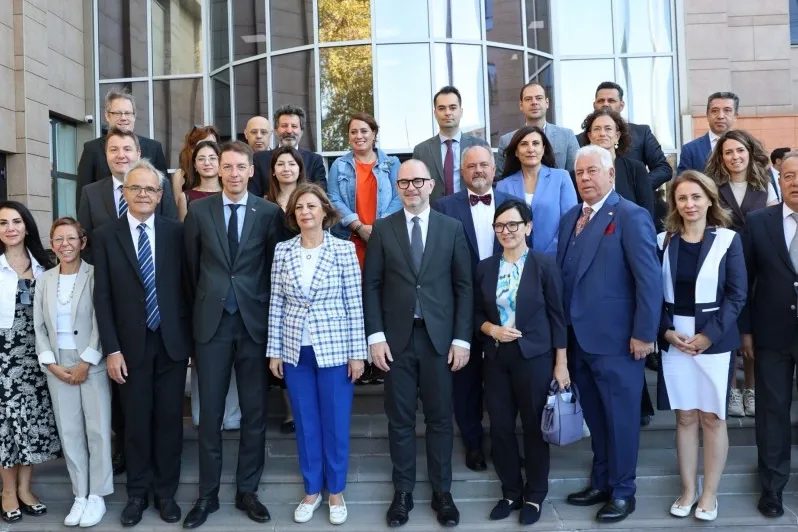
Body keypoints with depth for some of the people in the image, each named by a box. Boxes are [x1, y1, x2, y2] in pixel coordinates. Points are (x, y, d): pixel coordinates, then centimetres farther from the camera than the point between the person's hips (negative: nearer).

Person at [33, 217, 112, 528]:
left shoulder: (95, 275, -6)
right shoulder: (45, 280, 8)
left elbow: (101, 322, -9)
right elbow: (39, 327, 7)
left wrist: (85, 363, -13)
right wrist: (52, 364, -3)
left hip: (92, 364, -4)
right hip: (58, 366, 4)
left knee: (98, 430, 1)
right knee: (69, 432, 8)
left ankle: (97, 495, 13)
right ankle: (80, 495, 17)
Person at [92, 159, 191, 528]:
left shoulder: (176, 232, 1)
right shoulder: (106, 236, 1)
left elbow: (186, 286, 2)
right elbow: (102, 297, -1)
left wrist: (192, 338, 0)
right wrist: (111, 349, -7)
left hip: (172, 342, 0)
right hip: (132, 345, 0)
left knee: (169, 420, 8)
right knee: (136, 422, 9)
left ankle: (166, 491, 24)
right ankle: (137, 493, 26)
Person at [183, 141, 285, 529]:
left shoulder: (270, 212, 0)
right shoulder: (199, 210, 3)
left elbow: (276, 267, 4)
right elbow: (191, 267, 9)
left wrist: (271, 314, 3)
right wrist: (200, 309, 10)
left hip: (254, 321, 0)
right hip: (212, 322, 1)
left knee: (254, 411, 7)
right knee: (210, 412, 6)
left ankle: (247, 491, 22)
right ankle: (207, 494, 20)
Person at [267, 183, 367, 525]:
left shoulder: (344, 249, -6)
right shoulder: (283, 251, 1)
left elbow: (354, 304, -5)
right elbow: (276, 303, 4)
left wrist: (357, 352, -7)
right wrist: (274, 350, 2)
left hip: (334, 349, -2)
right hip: (295, 350, 2)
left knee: (336, 423, 8)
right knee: (305, 424, 13)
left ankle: (335, 491, 26)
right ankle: (311, 490, 29)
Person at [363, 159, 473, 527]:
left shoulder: (452, 228, 3)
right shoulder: (382, 229, 4)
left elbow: (464, 286, 2)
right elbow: (371, 286, 2)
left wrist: (462, 338, -4)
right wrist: (376, 335, -6)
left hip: (439, 337, 0)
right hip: (397, 337, 0)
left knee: (440, 418, 9)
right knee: (400, 419, 8)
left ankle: (442, 491, 23)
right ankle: (403, 492, 22)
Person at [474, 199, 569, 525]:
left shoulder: (545, 265, -5)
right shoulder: (485, 268, 5)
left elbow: (557, 316, -3)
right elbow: (477, 314, 11)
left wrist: (561, 363, -5)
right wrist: (492, 329, -11)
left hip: (535, 358, -3)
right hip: (496, 359, 3)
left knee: (534, 427, 7)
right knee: (500, 428, 8)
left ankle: (534, 496, 24)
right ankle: (510, 492, 26)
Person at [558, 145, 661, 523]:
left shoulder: (631, 216, -10)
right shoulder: (570, 218, 12)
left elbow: (650, 279, -14)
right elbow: (563, 275, 11)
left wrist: (644, 334, -16)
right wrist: (563, 329, 7)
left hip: (615, 339, -6)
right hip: (578, 338, 7)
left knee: (620, 418, 7)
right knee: (595, 418, 17)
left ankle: (622, 493, 22)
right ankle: (600, 483, 32)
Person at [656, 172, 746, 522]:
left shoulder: (727, 240, -2)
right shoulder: (663, 241, 3)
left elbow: (737, 295, -5)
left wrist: (709, 335, -13)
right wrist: (667, 331, -9)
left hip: (714, 341, -2)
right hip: (675, 341, 2)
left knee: (712, 418, 6)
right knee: (684, 416, 9)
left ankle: (709, 494, 19)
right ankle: (688, 490, 22)